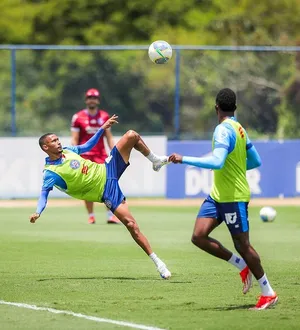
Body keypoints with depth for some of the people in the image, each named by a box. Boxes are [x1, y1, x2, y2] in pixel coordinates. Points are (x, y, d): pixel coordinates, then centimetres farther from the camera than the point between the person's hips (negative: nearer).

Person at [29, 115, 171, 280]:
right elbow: (44, 193, -23)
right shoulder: (51, 173, -16)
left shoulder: (67, 151, 5)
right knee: (131, 224, -21)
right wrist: (37, 212, -41)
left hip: (107, 169, 7)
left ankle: (156, 160, 22)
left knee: (132, 136, -5)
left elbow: (87, 146, 20)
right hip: (106, 190, -7)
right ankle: (157, 261, -12)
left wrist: (103, 128, 15)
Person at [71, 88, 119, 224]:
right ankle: (91, 216, 9)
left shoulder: (104, 116, 9)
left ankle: (110, 215, -7)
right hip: (84, 156, -2)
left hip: (101, 155, 2)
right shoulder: (78, 117, 0)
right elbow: (74, 140, -1)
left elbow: (109, 137, 13)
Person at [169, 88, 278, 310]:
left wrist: (184, 159, -26)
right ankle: (242, 266, 12)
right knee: (199, 236, 0)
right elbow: (256, 161, 17)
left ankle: (268, 294, 10)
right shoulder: (239, 129, 10)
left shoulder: (224, 130, -17)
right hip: (218, 195, 9)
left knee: (242, 245, -1)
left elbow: (216, 162, -31)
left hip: (233, 197, -9)